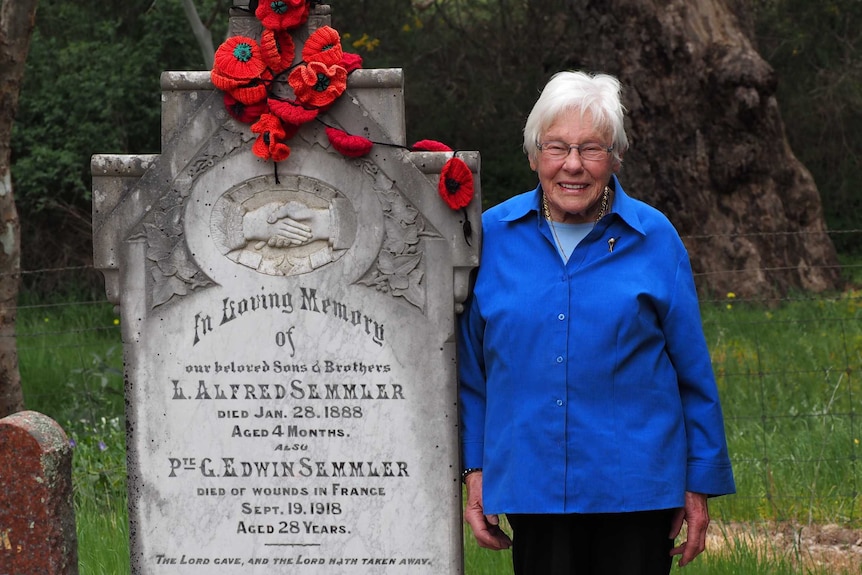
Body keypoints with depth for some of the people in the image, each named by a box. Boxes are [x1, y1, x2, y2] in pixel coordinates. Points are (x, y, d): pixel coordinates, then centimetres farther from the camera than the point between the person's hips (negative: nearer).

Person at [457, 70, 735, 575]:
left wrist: (701, 485, 4)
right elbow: (470, 371, 11)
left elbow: (694, 373, 5)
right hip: (529, 487, 1)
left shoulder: (654, 239, 1)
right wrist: (475, 472, 6)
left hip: (635, 489, -1)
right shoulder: (492, 236, 4)